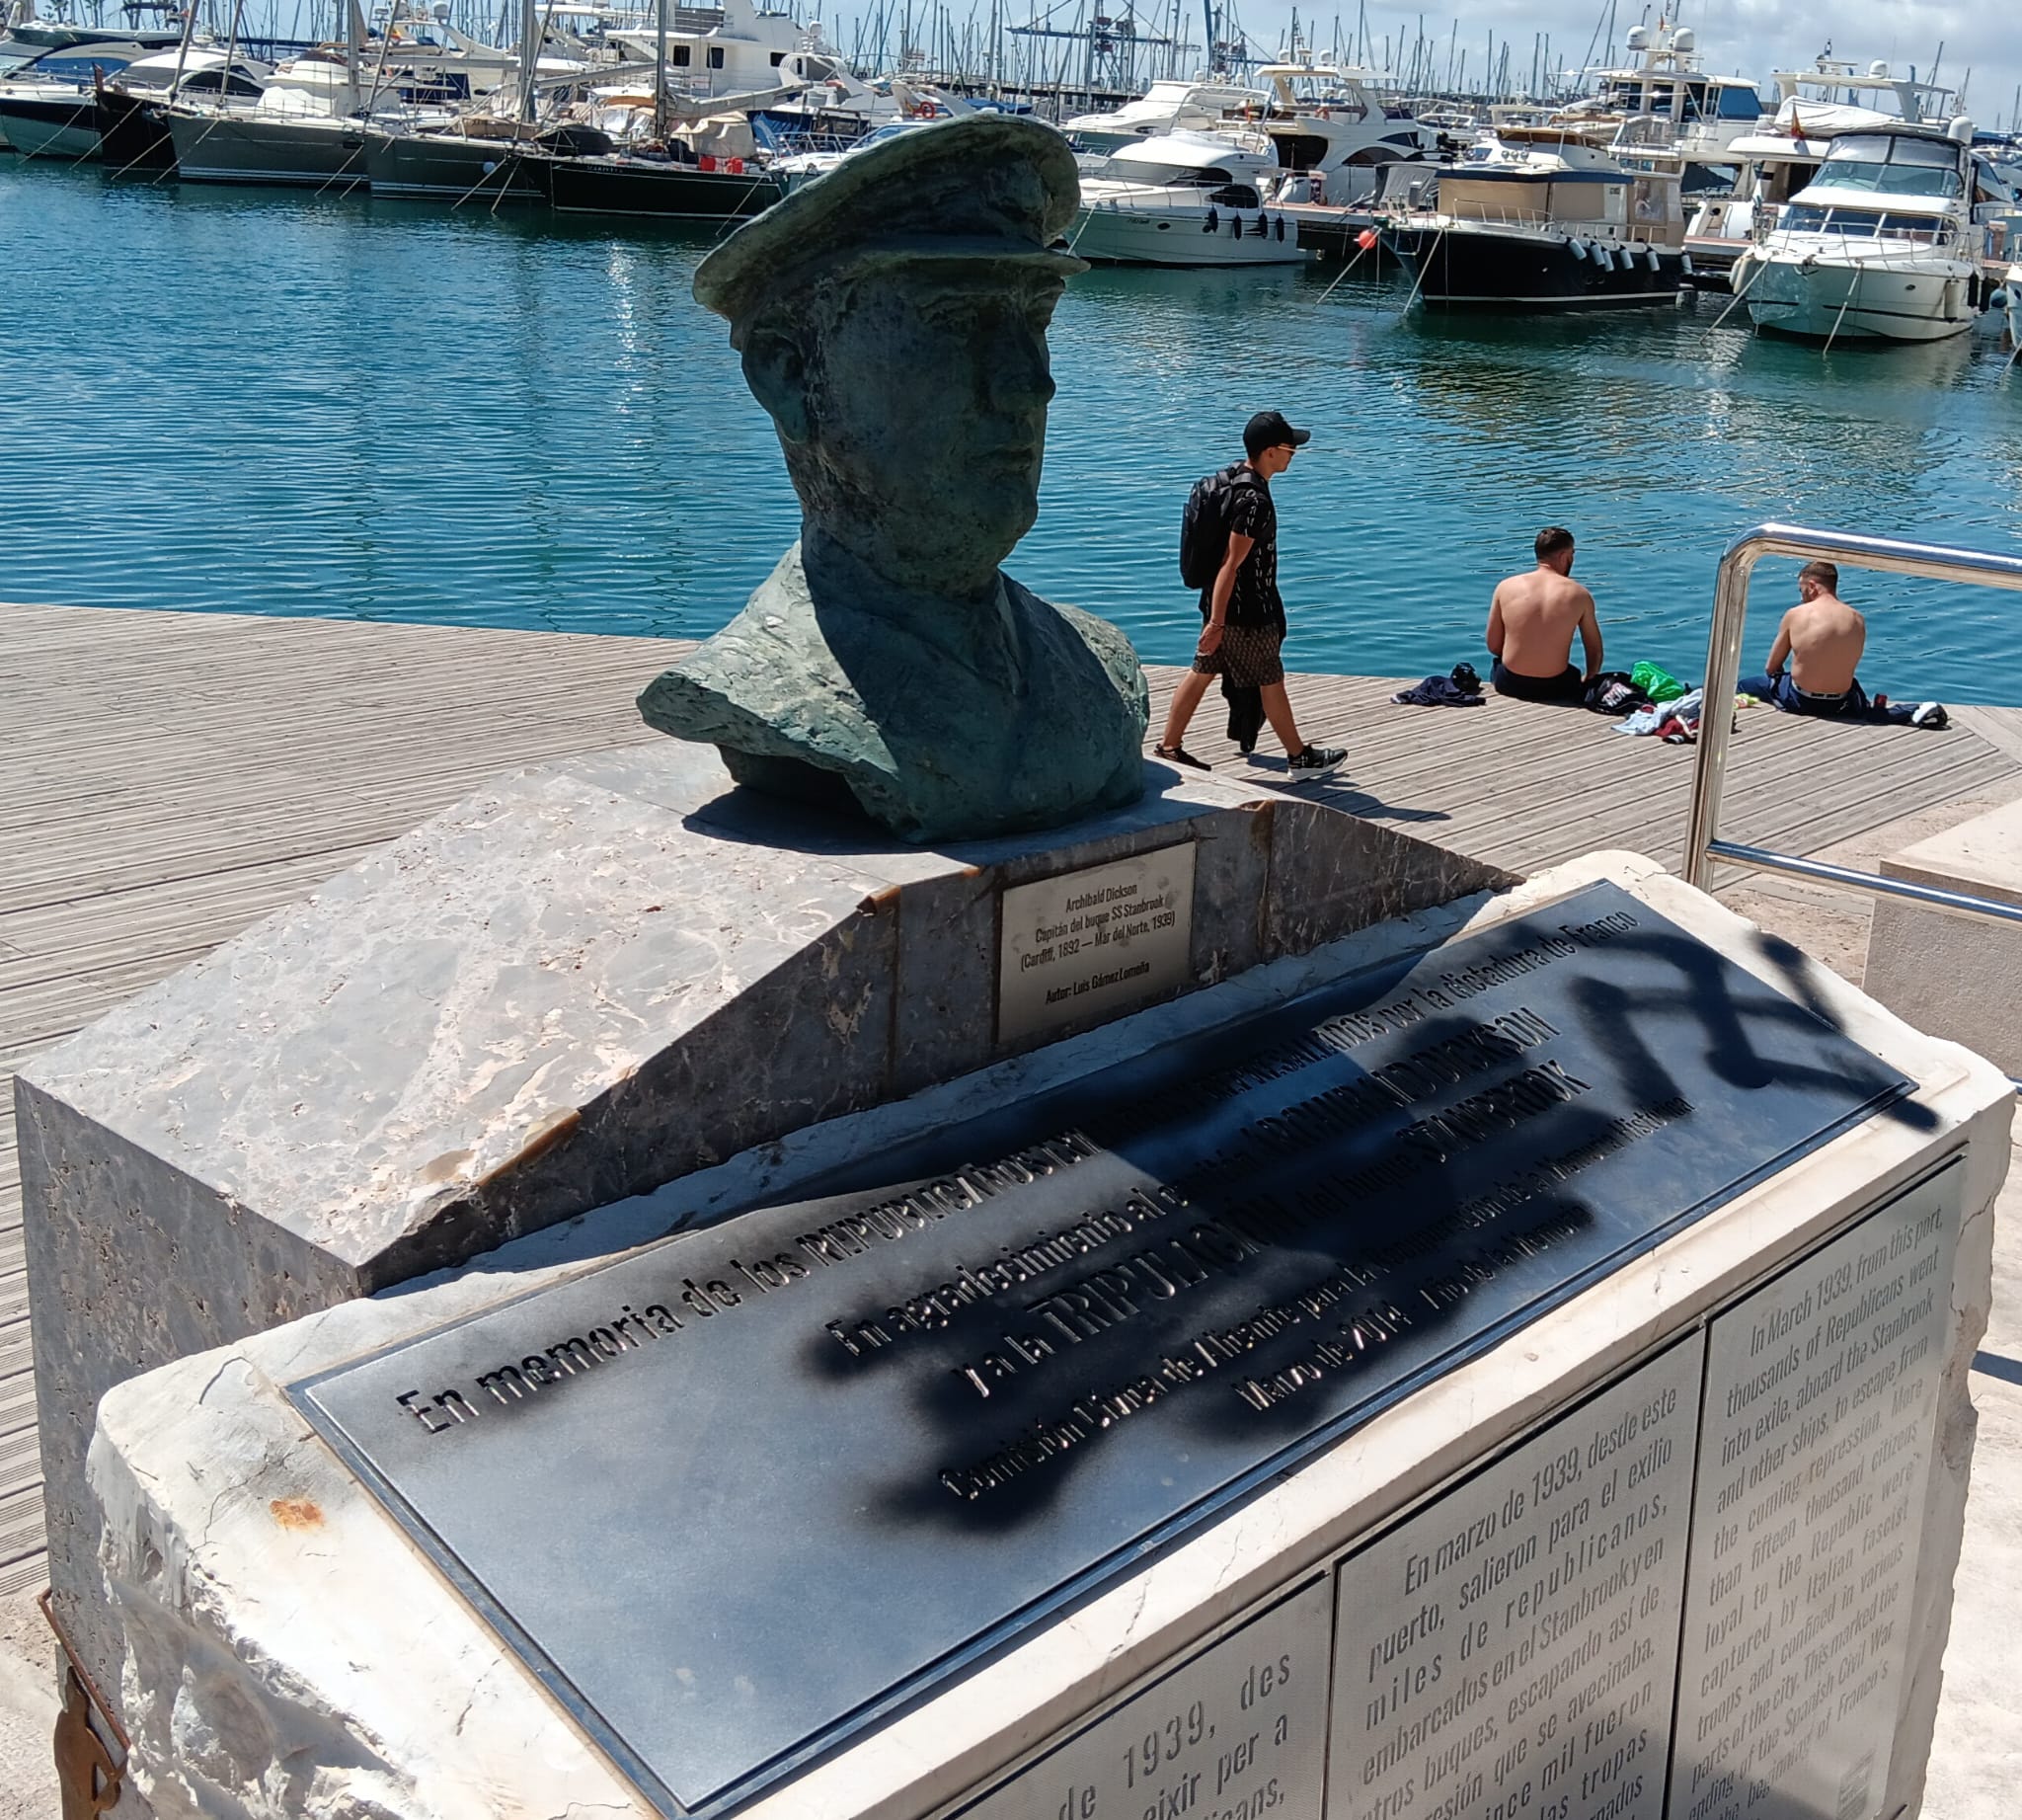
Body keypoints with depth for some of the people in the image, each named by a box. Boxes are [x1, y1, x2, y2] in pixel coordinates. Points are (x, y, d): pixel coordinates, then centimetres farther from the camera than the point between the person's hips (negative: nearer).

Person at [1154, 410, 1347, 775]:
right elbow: (1231, 565, -26)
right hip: (1247, 612, -9)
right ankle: (1300, 756, 20)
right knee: (1271, 682, 5)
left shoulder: (1232, 476, 4)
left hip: (1224, 604, 9)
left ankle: (1168, 747, 20)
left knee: (1202, 672, 15)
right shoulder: (1254, 501, -26)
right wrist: (1217, 623, -24)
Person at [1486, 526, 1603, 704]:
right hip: (1555, 689, -1)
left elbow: (1493, 647, 4)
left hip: (1509, 685, 1)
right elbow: (1595, 651, 5)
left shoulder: (1506, 586, -2)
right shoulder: (1579, 595, -4)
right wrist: (1588, 682, 25)